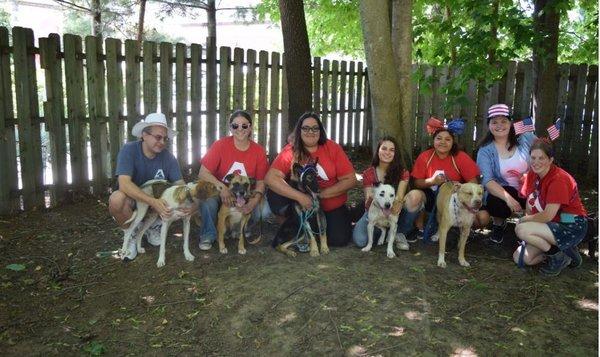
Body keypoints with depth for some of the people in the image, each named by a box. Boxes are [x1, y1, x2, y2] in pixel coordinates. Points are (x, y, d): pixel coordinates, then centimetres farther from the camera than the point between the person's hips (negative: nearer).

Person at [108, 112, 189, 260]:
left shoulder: (168, 157, -11)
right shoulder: (129, 150, -21)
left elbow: (180, 184, -13)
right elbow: (124, 183, -33)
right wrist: (153, 202, -44)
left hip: (158, 201, 4)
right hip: (132, 200, -3)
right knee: (117, 199, -36)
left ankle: (154, 226, 9)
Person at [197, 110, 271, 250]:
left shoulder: (259, 151, -9)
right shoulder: (220, 145, -14)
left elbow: (260, 182, -4)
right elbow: (203, 173, -16)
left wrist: (255, 199, -25)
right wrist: (221, 187, -32)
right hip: (219, 191, -2)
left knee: (264, 211, -23)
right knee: (208, 201, -34)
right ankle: (208, 235, -4)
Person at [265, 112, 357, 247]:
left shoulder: (332, 148, -11)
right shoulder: (290, 151, -12)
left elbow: (350, 180, -12)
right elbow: (270, 178, -25)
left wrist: (321, 194, -21)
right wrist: (300, 197, -33)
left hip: (331, 206, 0)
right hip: (302, 204, 0)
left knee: (339, 239, -19)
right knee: (275, 197, -24)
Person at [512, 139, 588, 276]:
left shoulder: (558, 179, -22)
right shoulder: (532, 174, 2)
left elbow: (547, 216, -25)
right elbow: (529, 205, 4)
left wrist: (523, 220, -11)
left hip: (571, 227, -8)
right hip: (552, 225, 8)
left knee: (521, 230, -28)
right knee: (519, 258, -6)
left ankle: (559, 257, -6)